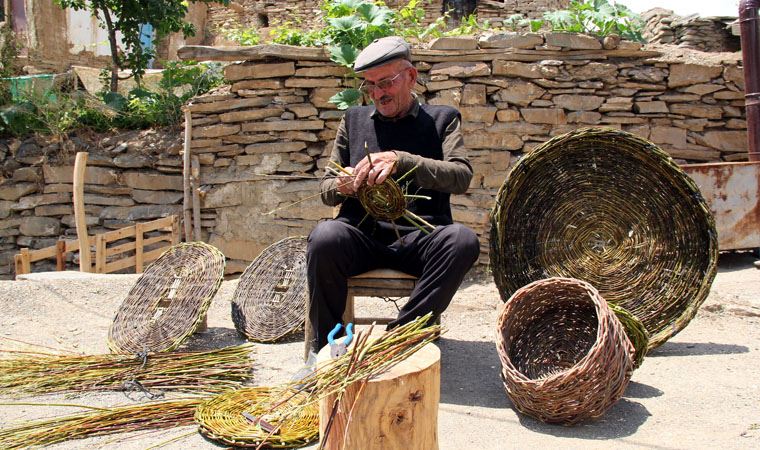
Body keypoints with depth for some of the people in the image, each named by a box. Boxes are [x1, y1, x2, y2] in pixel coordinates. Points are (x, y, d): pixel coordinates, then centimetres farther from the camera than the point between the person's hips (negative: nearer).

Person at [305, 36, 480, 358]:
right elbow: (325, 190, 20)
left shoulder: (442, 119, 14)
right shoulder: (354, 119, 21)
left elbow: (461, 177, -4)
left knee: (462, 240, -33)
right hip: (362, 234, 1)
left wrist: (400, 160, -19)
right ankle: (325, 350, -17)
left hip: (419, 238, -1)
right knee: (324, 236, -32)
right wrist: (341, 187, -6)